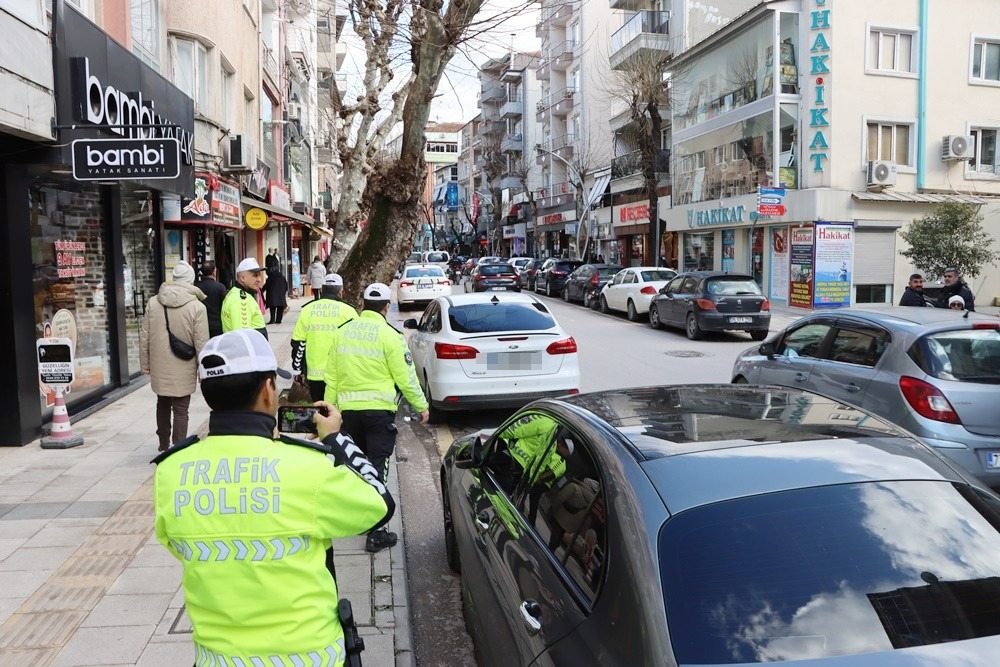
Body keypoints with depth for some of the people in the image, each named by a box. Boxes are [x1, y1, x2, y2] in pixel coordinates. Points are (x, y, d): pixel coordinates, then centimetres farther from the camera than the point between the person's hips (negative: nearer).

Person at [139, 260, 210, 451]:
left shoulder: (153, 302, -2)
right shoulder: (196, 306, -14)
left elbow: (144, 336, 3)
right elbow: (201, 343, -12)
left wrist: (145, 363, 14)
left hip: (159, 367, 4)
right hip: (183, 370, -4)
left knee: (163, 404, 22)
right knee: (180, 409, 4)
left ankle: (164, 444, 37)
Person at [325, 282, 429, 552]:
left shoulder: (343, 332, 6)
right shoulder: (389, 335, -10)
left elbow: (331, 377, 10)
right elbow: (405, 377, -8)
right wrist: (421, 406, 4)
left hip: (348, 409, 5)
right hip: (379, 409, -5)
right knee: (377, 468, -1)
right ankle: (375, 534, 0)